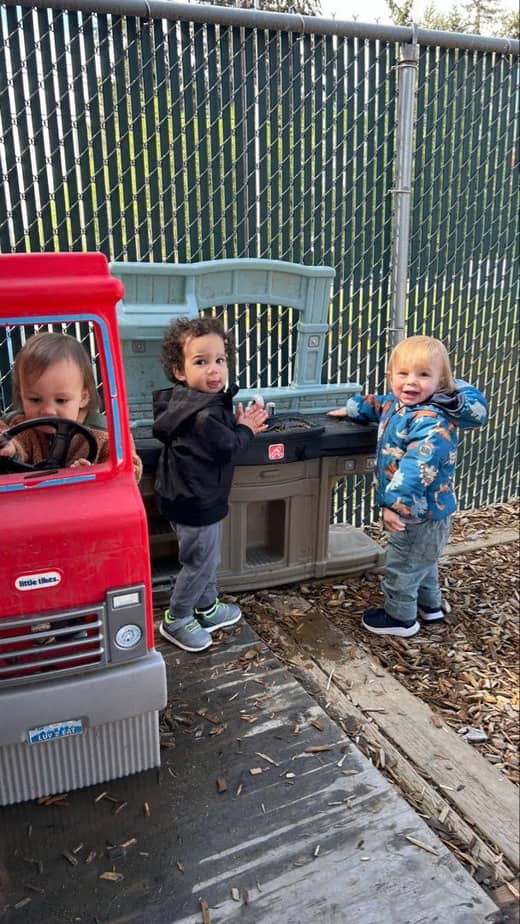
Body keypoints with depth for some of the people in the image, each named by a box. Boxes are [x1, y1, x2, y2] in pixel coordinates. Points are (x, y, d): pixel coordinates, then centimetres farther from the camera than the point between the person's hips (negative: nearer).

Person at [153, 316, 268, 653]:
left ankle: (207, 607, 42)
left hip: (190, 498, 10)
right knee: (199, 563, 7)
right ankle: (176, 619, 24)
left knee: (208, 558, 24)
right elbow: (227, 448, -24)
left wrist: (238, 424, -5)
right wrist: (245, 430, -8)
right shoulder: (204, 414, -28)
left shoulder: (187, 401, 3)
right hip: (197, 503, -10)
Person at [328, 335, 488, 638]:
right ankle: (430, 605, 49)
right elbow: (378, 405, 25)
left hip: (420, 511, -10)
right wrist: (351, 409, 32)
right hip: (424, 509, 10)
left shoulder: (432, 422, -30)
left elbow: (418, 467, -40)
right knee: (421, 559, 28)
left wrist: (395, 503, -41)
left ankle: (401, 618, 27)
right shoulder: (399, 405, 1)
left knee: (401, 565, 7)